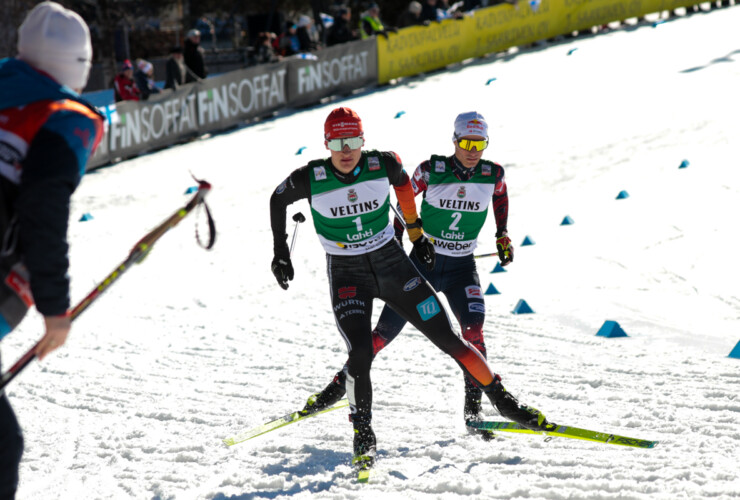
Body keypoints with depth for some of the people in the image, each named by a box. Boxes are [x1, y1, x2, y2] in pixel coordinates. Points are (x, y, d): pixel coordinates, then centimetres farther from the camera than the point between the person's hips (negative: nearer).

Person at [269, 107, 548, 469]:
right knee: (361, 353, -21)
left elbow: (401, 181, 11)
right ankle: (362, 432, 2)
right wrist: (280, 252, 6)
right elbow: (278, 200, 4)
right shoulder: (309, 180, -16)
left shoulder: (383, 165, -13)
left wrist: (415, 232, 16)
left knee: (448, 339, 1)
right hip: (346, 274, -2)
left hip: (391, 263, 2)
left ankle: (501, 399, 16)